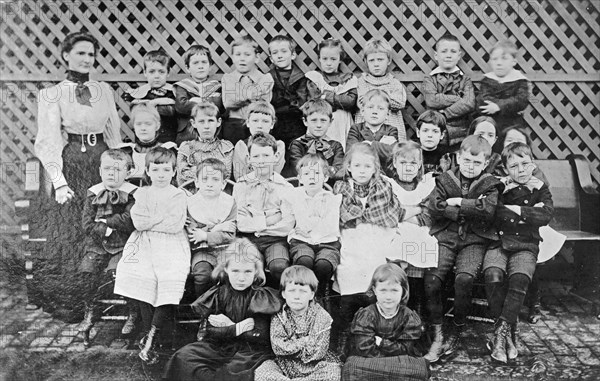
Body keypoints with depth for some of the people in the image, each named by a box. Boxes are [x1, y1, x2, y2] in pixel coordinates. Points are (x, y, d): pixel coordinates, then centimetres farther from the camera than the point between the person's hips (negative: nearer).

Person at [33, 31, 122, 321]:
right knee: (69, 229, -10)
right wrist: (58, 181, -16)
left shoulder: (104, 90, 14)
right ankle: (60, 297, 5)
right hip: (69, 164, -3)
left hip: (103, 165, 3)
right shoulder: (51, 94, 3)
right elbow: (48, 141, -5)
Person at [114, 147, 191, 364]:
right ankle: (148, 333, -11)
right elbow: (138, 222, 0)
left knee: (171, 279, -26)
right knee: (141, 275, -24)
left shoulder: (178, 195, 8)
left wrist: (150, 221, -5)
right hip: (144, 243, 2)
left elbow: (176, 225, -7)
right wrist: (164, 218, -3)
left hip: (171, 244, -2)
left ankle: (152, 333, -15)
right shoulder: (142, 193, 15)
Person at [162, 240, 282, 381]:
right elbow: (211, 332, -2)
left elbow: (262, 337, -9)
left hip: (252, 351, -3)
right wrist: (237, 329, -14)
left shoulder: (263, 297, -3)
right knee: (184, 356, -19)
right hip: (219, 347, 3)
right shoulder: (219, 293, 4)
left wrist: (229, 326, -11)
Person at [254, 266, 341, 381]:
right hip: (285, 366, 0)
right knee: (262, 371, -25)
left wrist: (290, 346, -11)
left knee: (333, 371, -31)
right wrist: (305, 341, -15)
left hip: (313, 367, 0)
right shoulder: (279, 316, -2)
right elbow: (278, 347, -13)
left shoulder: (322, 316, -6)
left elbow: (318, 353, -12)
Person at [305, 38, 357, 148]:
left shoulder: (348, 79, 13)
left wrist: (327, 96, -7)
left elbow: (351, 102, -3)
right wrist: (340, 101, -6)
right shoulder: (314, 78, 8)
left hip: (343, 122, 1)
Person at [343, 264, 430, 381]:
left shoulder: (410, 317, 0)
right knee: (352, 366, -29)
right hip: (369, 365, -1)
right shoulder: (365, 316, -4)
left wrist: (380, 342, -17)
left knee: (419, 368, -27)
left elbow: (405, 349, -9)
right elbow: (366, 350, -14)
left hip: (401, 369, 1)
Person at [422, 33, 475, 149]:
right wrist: (459, 99, -10)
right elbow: (431, 101, -13)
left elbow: (470, 104, -9)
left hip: (460, 137, 1)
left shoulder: (465, 80, 7)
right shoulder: (430, 79, 5)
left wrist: (444, 114, -15)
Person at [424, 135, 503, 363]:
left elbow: (488, 210, -13)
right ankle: (438, 334, -9)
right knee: (432, 279, -23)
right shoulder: (445, 180, 10)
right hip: (445, 238, 1)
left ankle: (456, 331, -5)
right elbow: (433, 206, -7)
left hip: (474, 241, -1)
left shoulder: (490, 185, 7)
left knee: (464, 278, -28)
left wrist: (458, 202, -8)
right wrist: (470, 210, -8)